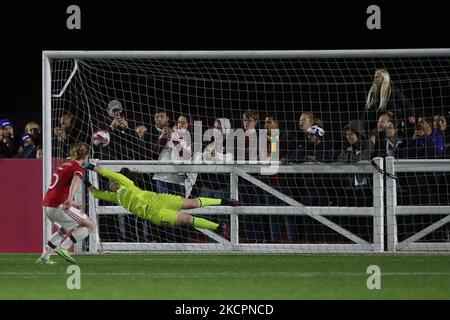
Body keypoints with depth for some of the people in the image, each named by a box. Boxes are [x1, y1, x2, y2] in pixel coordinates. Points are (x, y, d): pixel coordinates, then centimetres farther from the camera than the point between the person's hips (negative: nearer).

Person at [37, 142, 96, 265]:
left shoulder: (64, 164, 20)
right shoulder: (77, 168, -6)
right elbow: (76, 181, -29)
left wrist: (72, 203, 44)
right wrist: (70, 199, -47)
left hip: (47, 206, 9)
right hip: (59, 206, -9)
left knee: (64, 230, 33)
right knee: (90, 225, -2)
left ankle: (44, 257, 31)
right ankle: (63, 247, -9)